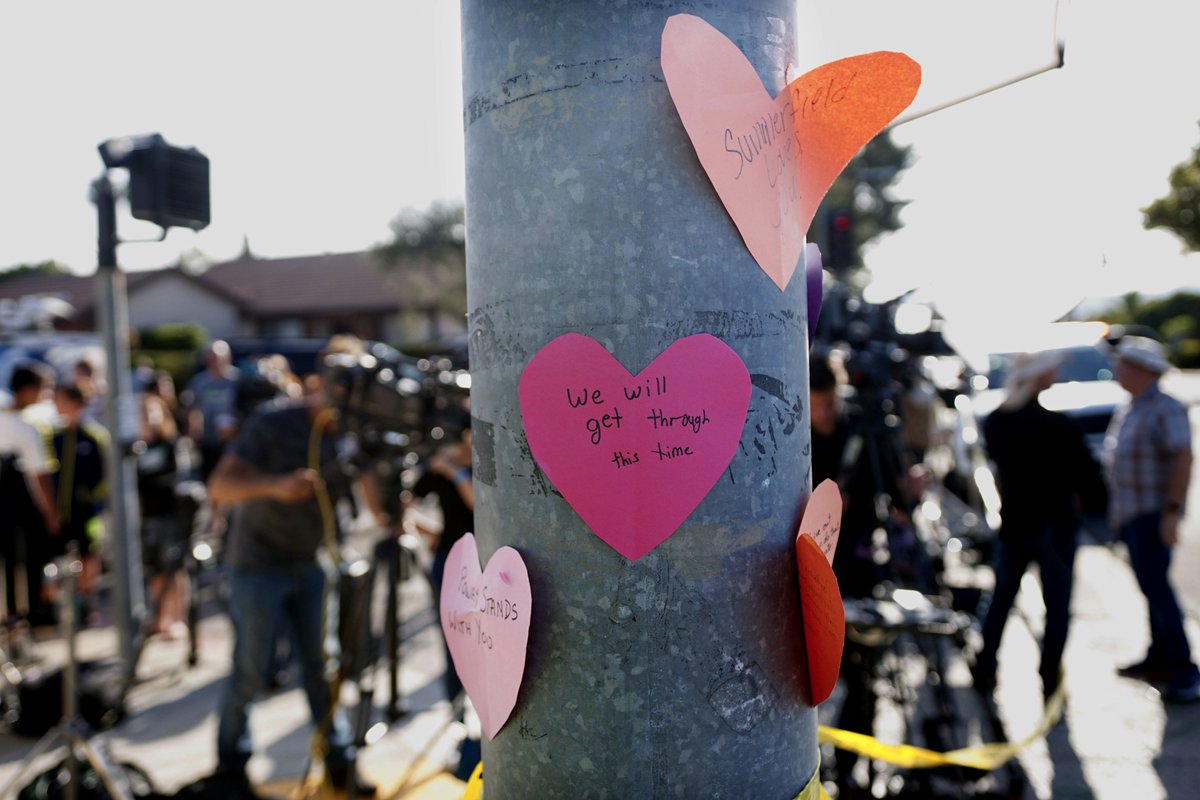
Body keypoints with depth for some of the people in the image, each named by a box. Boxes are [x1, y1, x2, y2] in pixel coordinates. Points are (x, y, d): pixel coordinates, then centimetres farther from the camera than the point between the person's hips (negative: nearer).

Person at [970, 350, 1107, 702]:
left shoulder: (994, 422, -5)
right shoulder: (1061, 426, -20)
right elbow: (1088, 475, -12)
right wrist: (1089, 499, 8)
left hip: (1012, 521, 4)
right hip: (1054, 524, -4)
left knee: (1002, 595, 19)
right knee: (1057, 604, 9)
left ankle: (985, 668, 24)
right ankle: (1050, 680, 15)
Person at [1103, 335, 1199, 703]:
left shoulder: (1166, 409, -15)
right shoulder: (1127, 410, 12)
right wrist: (1115, 507, 19)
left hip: (1152, 512, -9)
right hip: (1129, 512, 9)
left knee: (1154, 584, -10)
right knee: (1149, 583, 14)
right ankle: (1159, 658, 24)